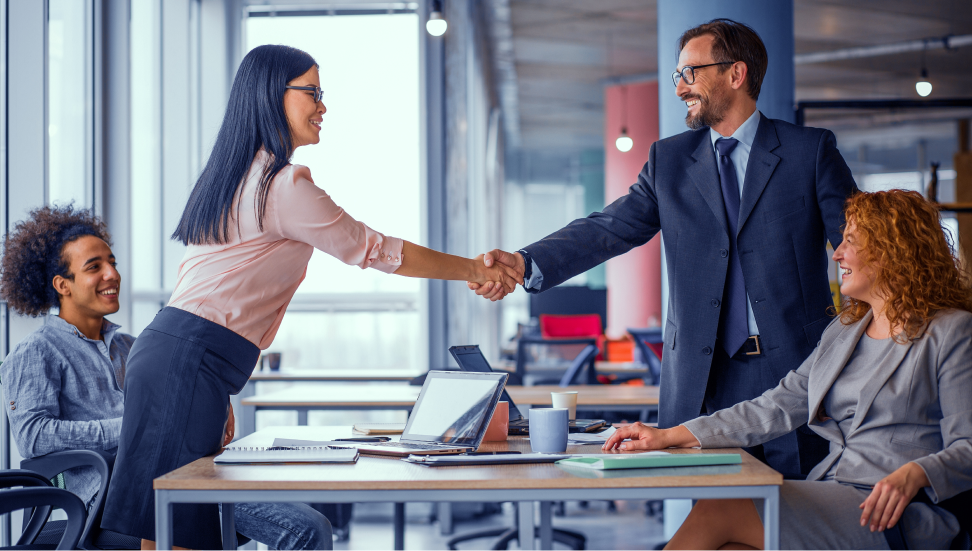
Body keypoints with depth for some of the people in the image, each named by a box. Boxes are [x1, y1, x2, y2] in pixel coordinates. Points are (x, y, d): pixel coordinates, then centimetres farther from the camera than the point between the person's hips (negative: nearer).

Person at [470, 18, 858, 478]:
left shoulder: (811, 151, 4)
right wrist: (525, 263, -15)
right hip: (702, 382, 2)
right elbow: (609, 229, 1)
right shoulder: (669, 160, 11)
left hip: (794, 371, -2)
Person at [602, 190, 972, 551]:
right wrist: (670, 436, 9)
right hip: (831, 500, 6)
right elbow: (777, 407, 17)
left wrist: (913, 474, -27)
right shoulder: (844, 331, 22)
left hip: (894, 514, -6)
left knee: (716, 512, -23)